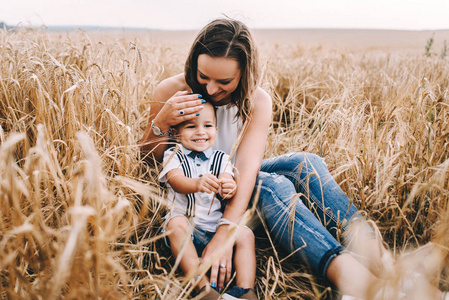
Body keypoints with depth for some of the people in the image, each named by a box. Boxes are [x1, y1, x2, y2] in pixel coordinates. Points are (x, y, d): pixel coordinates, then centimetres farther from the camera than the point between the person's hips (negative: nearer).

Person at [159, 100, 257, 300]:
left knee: (246, 235, -19)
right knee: (176, 224, -33)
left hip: (216, 225, 3)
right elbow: (176, 181, -15)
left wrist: (230, 188, -32)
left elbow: (226, 181, -4)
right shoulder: (174, 156, 6)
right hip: (186, 223, -2)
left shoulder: (221, 159, 14)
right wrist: (197, 183, -40)